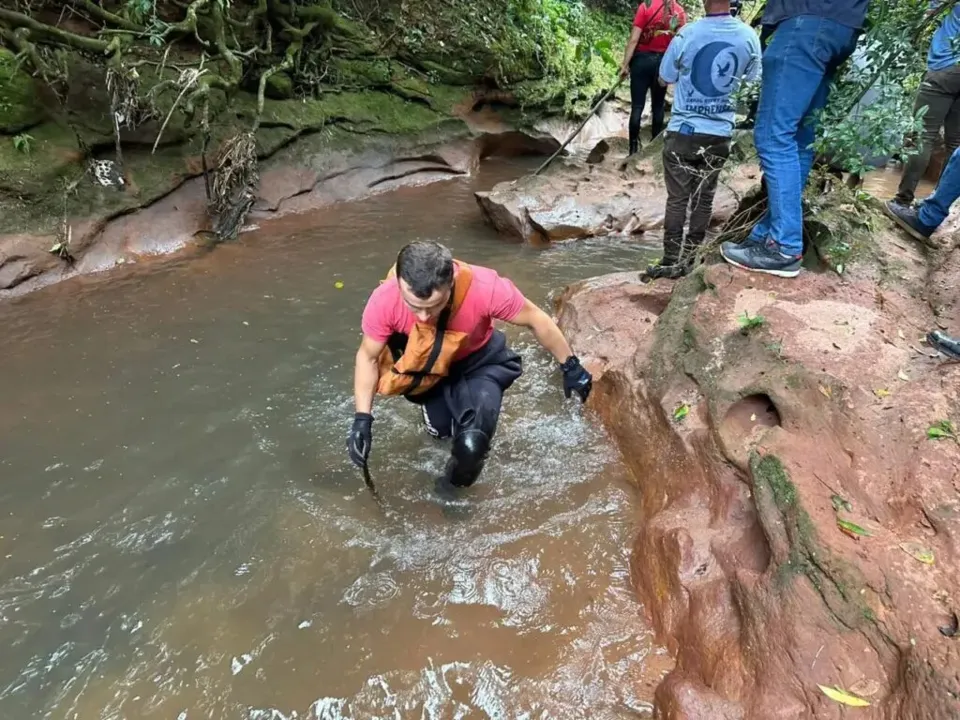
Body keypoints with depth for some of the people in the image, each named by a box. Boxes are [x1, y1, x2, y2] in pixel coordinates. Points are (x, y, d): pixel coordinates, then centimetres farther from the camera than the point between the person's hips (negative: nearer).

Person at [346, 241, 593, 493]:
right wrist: (362, 420, -22)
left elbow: (536, 319, -20)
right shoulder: (384, 300, -34)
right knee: (439, 430, 20)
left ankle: (456, 488, 14)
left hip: (479, 362, -2)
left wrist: (571, 367, -8)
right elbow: (368, 357, -14)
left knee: (471, 444, -21)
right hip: (426, 368, 2)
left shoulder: (484, 287, -39)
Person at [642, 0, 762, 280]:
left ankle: (672, 261, 4)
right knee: (704, 199, 12)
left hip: (684, 131, -3)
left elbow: (664, 79, 2)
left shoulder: (687, 35, -12)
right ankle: (688, 259, 17)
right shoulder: (749, 37, -2)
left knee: (677, 199, 3)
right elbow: (752, 82, 11)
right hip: (720, 133, 3)